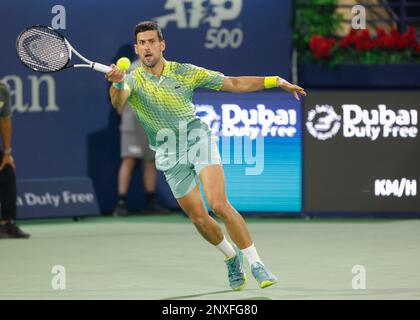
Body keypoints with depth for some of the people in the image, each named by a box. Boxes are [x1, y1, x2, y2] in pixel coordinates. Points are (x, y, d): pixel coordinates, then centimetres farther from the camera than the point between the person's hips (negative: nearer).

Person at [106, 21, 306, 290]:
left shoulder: (184, 72, -2)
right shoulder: (133, 81, -6)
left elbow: (232, 83, 3)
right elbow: (118, 101, -29)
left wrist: (274, 81, -5)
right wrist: (117, 85, -53)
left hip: (198, 140, -1)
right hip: (171, 156, 1)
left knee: (219, 204, -20)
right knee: (199, 219, 4)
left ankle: (256, 264, -15)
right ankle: (232, 256, 32)